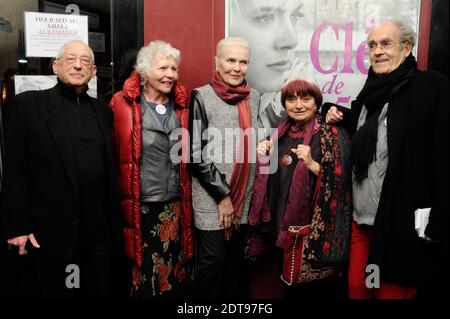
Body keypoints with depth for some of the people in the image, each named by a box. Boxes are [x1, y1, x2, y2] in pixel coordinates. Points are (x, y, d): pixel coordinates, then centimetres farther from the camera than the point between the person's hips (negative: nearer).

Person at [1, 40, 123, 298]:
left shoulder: (102, 111, 9)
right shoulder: (28, 104, -2)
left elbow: (110, 170, 11)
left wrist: (115, 223, 10)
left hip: (98, 233, 4)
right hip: (49, 233, -3)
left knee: (99, 291, 14)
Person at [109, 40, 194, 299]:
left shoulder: (182, 105, 7)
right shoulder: (122, 103, -6)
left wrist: (187, 201, 11)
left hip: (175, 207, 4)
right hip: (139, 207, -3)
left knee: (173, 277, 14)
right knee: (142, 278, 9)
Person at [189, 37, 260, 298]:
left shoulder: (254, 97, 7)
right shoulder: (202, 97, -7)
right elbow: (196, 154, -10)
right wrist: (222, 195, -10)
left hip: (244, 197, 5)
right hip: (211, 198, -4)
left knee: (236, 258, 14)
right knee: (213, 260, 2)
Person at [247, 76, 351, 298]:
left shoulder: (332, 134, -10)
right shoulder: (282, 132, 8)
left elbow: (340, 180, -15)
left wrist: (312, 165, -27)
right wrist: (263, 154, 0)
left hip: (313, 227, -5)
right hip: (281, 224, 6)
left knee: (313, 287, 10)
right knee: (287, 283, 20)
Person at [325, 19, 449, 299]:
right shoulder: (371, 92, 12)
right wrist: (341, 117, 8)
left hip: (402, 224, -6)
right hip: (362, 218, 6)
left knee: (393, 292, 8)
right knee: (356, 288, 14)